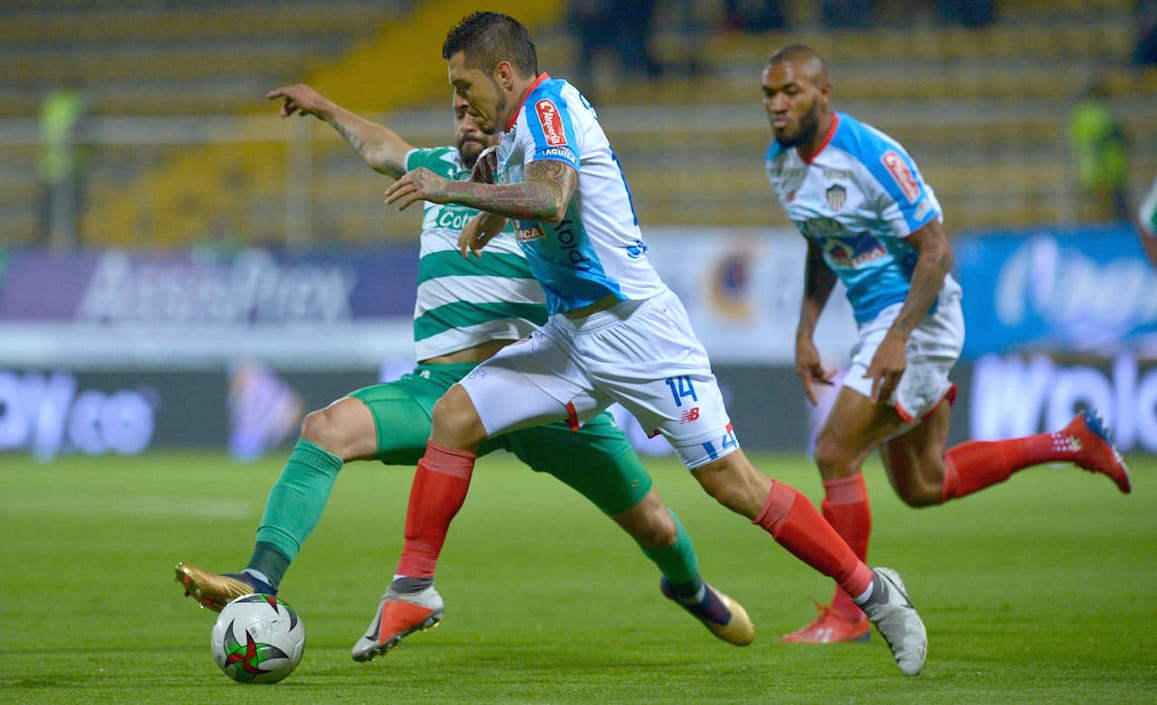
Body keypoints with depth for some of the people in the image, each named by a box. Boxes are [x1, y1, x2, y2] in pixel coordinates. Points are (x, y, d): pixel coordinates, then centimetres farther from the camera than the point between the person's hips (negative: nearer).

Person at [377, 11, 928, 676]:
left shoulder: (550, 103, -12)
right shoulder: (518, 130, 14)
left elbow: (551, 198, -31)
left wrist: (452, 190, -24)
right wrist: (490, 212, 18)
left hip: (640, 333, -9)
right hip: (571, 338, 9)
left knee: (735, 485, -8)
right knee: (453, 417, -4)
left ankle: (873, 591, 2)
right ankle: (413, 590, 4)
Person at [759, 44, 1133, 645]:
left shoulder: (871, 156, -22)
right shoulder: (780, 162, 3)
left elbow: (935, 250, -20)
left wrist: (897, 339, -27)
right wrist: (804, 335, 11)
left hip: (918, 319, -9)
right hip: (877, 319, 9)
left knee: (835, 454, -16)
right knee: (922, 487, 14)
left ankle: (847, 614, -4)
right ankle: (1069, 443, 28)